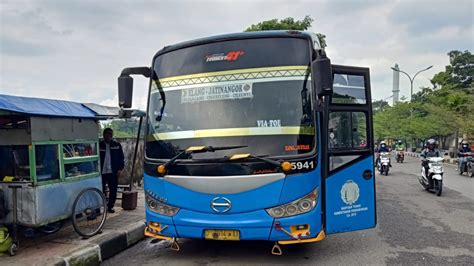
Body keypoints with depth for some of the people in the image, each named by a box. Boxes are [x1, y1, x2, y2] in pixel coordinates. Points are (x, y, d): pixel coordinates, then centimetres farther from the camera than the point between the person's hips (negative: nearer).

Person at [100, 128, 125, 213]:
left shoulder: (117, 145, 6)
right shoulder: (99, 145, 1)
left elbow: (121, 158, 8)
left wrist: (120, 169, -1)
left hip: (113, 172, 2)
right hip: (102, 172, -1)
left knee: (113, 191, 4)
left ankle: (110, 206, 17)